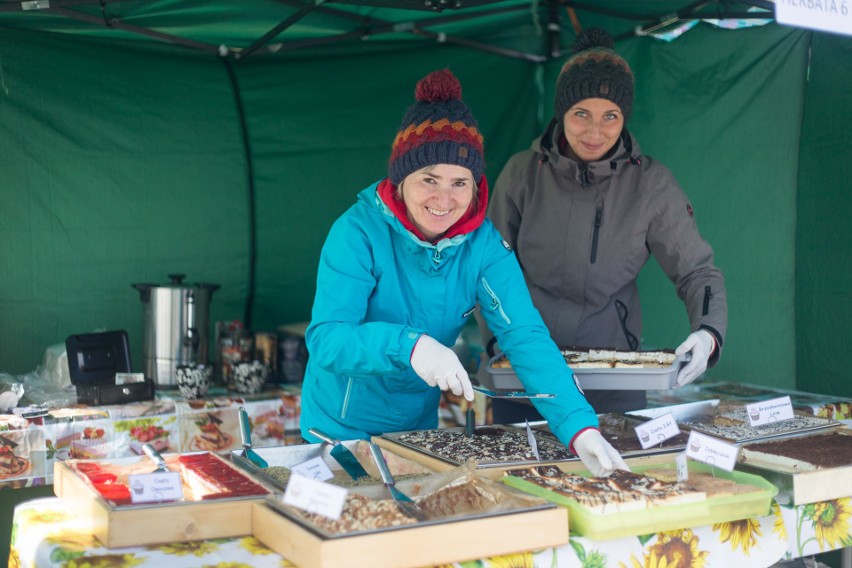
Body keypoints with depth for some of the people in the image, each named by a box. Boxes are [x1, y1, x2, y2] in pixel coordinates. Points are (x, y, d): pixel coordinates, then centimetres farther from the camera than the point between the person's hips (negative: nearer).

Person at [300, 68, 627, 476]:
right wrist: (409, 345, -44)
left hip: (419, 427, 3)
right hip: (339, 431, -3)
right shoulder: (357, 233, -20)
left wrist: (579, 426, -31)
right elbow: (324, 339, -27)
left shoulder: (484, 245, -11)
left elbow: (526, 337, -18)